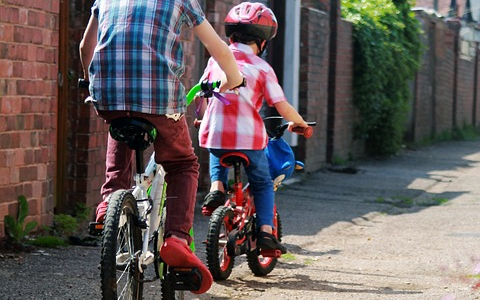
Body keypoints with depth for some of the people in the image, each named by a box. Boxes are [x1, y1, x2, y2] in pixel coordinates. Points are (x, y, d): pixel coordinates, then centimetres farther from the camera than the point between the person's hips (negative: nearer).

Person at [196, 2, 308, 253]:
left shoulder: (217, 59, 8)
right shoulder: (261, 68, -1)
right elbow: (282, 107, -3)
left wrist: (202, 117, 36)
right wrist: (299, 122, 16)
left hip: (214, 132, 3)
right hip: (248, 137, -3)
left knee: (218, 161, 36)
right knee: (262, 183, 18)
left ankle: (216, 187, 9)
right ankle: (265, 230, 4)